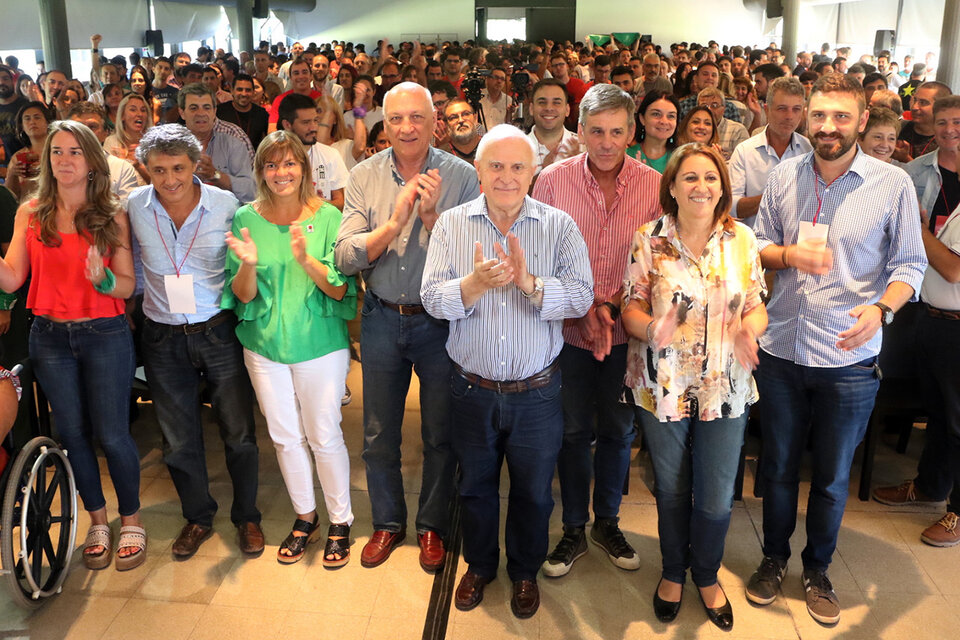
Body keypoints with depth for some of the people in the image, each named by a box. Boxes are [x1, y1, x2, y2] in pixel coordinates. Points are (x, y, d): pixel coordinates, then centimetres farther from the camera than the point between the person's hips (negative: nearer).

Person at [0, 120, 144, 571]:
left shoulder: (112, 217, -1)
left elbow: (127, 286, -4)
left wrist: (103, 278, -24)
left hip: (105, 335, -2)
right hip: (49, 337, 3)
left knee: (111, 434, -1)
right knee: (72, 433, 11)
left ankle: (131, 520, 20)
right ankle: (98, 520, 29)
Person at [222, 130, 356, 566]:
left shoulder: (328, 216, -8)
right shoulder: (247, 218, -2)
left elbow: (340, 289, -12)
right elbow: (242, 295, -3)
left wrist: (305, 259, -29)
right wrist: (249, 265, -24)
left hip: (320, 345, -3)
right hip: (265, 346, 3)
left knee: (324, 437, 5)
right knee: (284, 437, 14)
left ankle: (340, 522, 26)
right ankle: (304, 517, 35)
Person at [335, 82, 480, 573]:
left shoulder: (461, 177, -9)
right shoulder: (363, 177, -3)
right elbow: (346, 257, -11)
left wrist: (431, 216, -27)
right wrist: (396, 220, -23)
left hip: (440, 318, -2)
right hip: (382, 317, 2)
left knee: (440, 434, 12)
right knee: (378, 434, 15)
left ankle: (431, 525, 34)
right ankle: (387, 522, 37)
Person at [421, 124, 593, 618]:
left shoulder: (559, 226, -6)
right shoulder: (452, 224, -3)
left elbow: (582, 297, -15)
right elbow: (433, 299, -10)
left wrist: (529, 282, -30)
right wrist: (475, 283, -28)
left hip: (537, 392, -1)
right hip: (473, 389, 1)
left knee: (533, 490, 16)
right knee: (476, 485, 20)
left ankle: (525, 571, 41)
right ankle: (479, 565, 45)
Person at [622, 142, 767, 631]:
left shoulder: (742, 239, 0)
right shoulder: (649, 240, -6)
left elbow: (756, 306, 4)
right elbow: (632, 308, -5)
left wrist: (749, 329, -19)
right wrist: (653, 328, -27)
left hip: (726, 388, 2)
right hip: (664, 386, -1)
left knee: (716, 498, 10)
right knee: (672, 490, 16)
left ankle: (707, 576, 38)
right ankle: (673, 572, 41)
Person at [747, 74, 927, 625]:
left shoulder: (893, 184, -7)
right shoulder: (784, 176, 0)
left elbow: (910, 264, -4)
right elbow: (758, 244, 8)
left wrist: (881, 308, -24)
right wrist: (788, 254, -14)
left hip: (849, 359, -2)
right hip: (782, 351, 2)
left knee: (833, 476, 14)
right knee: (778, 466, 17)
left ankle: (818, 569, 37)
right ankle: (774, 558, 39)